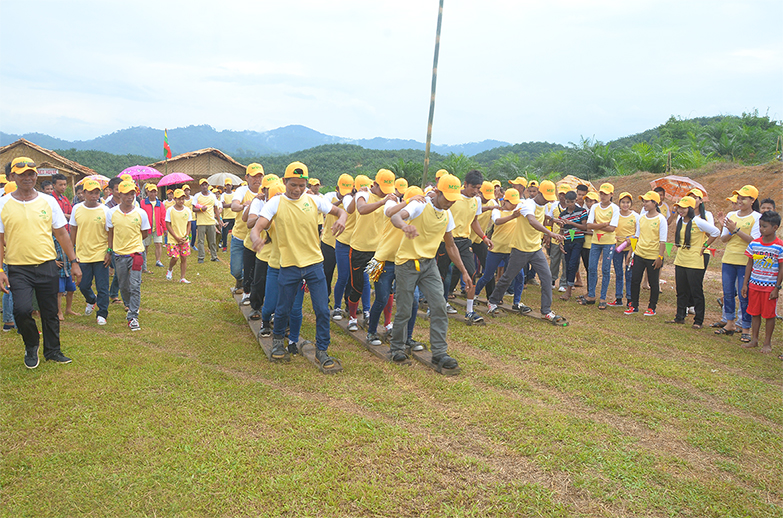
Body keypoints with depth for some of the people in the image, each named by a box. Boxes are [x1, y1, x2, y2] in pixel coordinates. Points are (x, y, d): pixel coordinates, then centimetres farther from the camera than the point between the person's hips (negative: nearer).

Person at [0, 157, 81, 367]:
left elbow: (62, 234, 8)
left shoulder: (48, 202, 4)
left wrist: (74, 262, 5)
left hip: (47, 266, 2)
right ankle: (31, 345, 13)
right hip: (18, 269, -2)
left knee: (50, 313, 9)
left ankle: (52, 351, 27)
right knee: (22, 310, -16)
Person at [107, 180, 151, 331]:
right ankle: (130, 307, 39)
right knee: (123, 286, 14)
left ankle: (133, 317, -2)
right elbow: (110, 233, 9)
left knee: (135, 287, -7)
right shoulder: (112, 213, -1)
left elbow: (144, 233, 7)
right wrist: (110, 250, 8)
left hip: (135, 253, -2)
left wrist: (131, 242, 5)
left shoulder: (140, 213, -5)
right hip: (119, 254, 2)